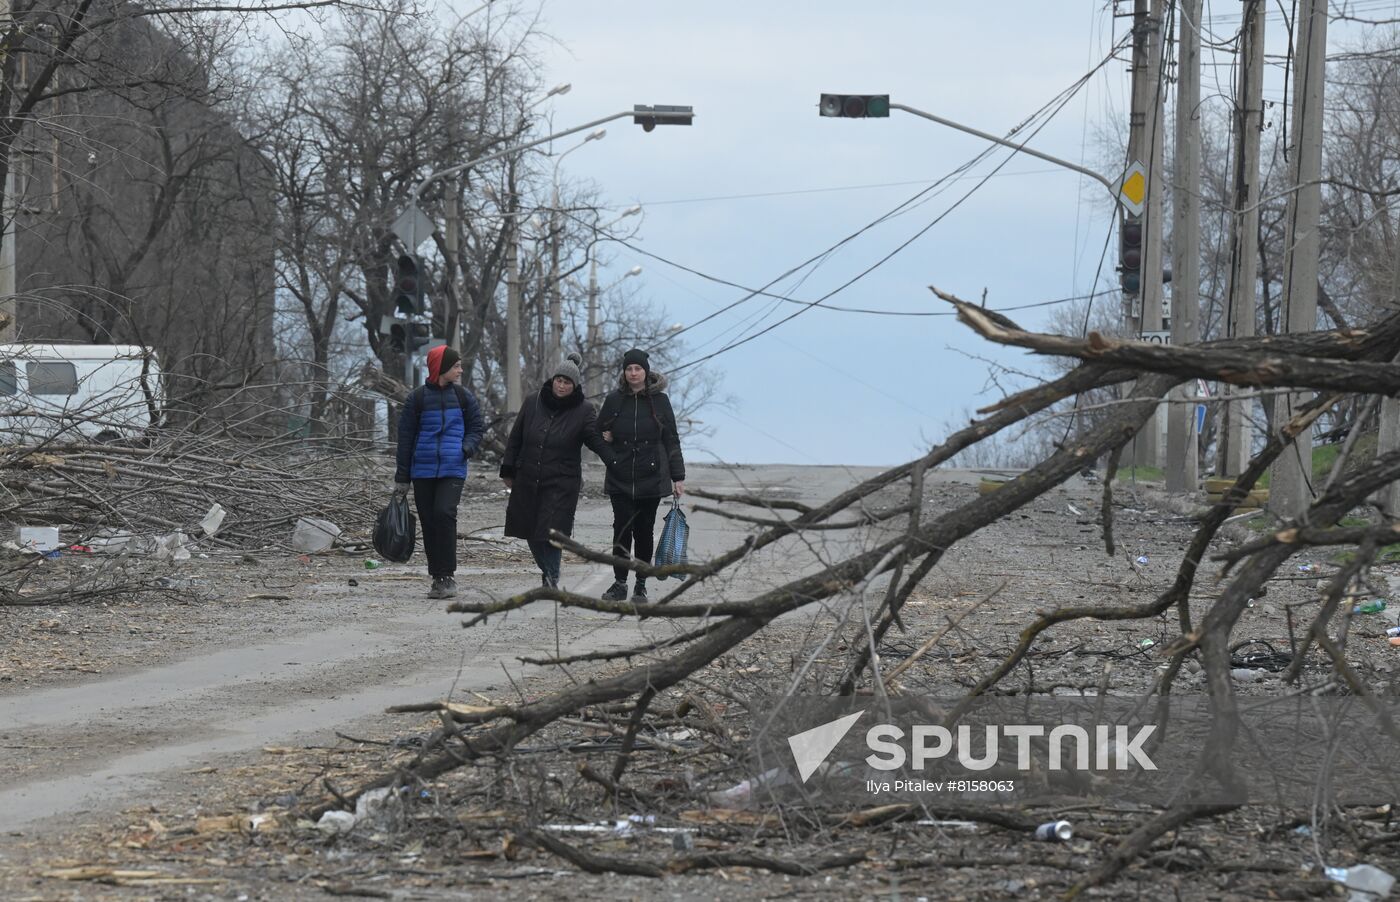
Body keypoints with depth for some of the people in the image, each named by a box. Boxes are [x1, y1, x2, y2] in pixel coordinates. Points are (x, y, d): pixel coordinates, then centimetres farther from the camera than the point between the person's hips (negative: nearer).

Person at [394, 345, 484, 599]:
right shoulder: (417, 398, 2)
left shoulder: (463, 397, 7)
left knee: (444, 513, -19)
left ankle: (447, 576, -14)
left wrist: (468, 447, -9)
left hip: (453, 469, -1)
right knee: (428, 522, 2)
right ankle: (438, 577, 11)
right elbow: (405, 438, 6)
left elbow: (477, 427, 14)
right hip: (423, 471, 1)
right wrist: (402, 477, 5)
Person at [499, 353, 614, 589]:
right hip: (527, 481, 4)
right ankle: (548, 572, 29)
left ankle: (552, 578, 2)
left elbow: (598, 441, -12)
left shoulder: (583, 412, -3)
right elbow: (515, 439, 12)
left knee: (552, 531, -12)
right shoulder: (532, 404, 5)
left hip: (562, 484, -4)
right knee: (532, 533, 8)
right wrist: (508, 470, 12)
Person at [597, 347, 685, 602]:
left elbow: (671, 440, 4)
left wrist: (678, 477, 0)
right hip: (620, 479, 1)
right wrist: (605, 438, -6)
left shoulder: (659, 400, 2)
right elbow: (599, 431, 18)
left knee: (644, 531, 3)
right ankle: (620, 584, 4)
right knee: (622, 530, -4)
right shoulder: (614, 400, 5)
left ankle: (641, 585, 12)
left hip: (651, 478, -1)